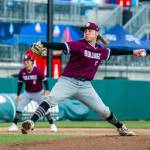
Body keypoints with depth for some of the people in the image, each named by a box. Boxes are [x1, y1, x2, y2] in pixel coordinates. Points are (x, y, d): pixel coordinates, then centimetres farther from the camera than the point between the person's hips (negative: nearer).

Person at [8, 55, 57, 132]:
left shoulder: (37, 71, -20)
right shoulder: (22, 72, -10)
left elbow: (45, 80, -12)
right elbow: (20, 83, 3)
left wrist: (47, 91, -22)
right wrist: (18, 94, 2)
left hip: (39, 93, -3)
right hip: (27, 93, 3)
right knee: (19, 107, -8)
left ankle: (52, 124, 13)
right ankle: (14, 125, -3)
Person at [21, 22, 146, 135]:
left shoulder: (102, 51, 9)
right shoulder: (78, 45, -9)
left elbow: (114, 51, 28)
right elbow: (61, 46, -23)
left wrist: (132, 52, 34)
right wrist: (43, 45, -39)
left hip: (85, 85, 5)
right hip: (68, 81, -5)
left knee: (103, 110, 9)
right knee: (51, 98, -29)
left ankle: (121, 128, 32)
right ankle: (31, 123, -38)